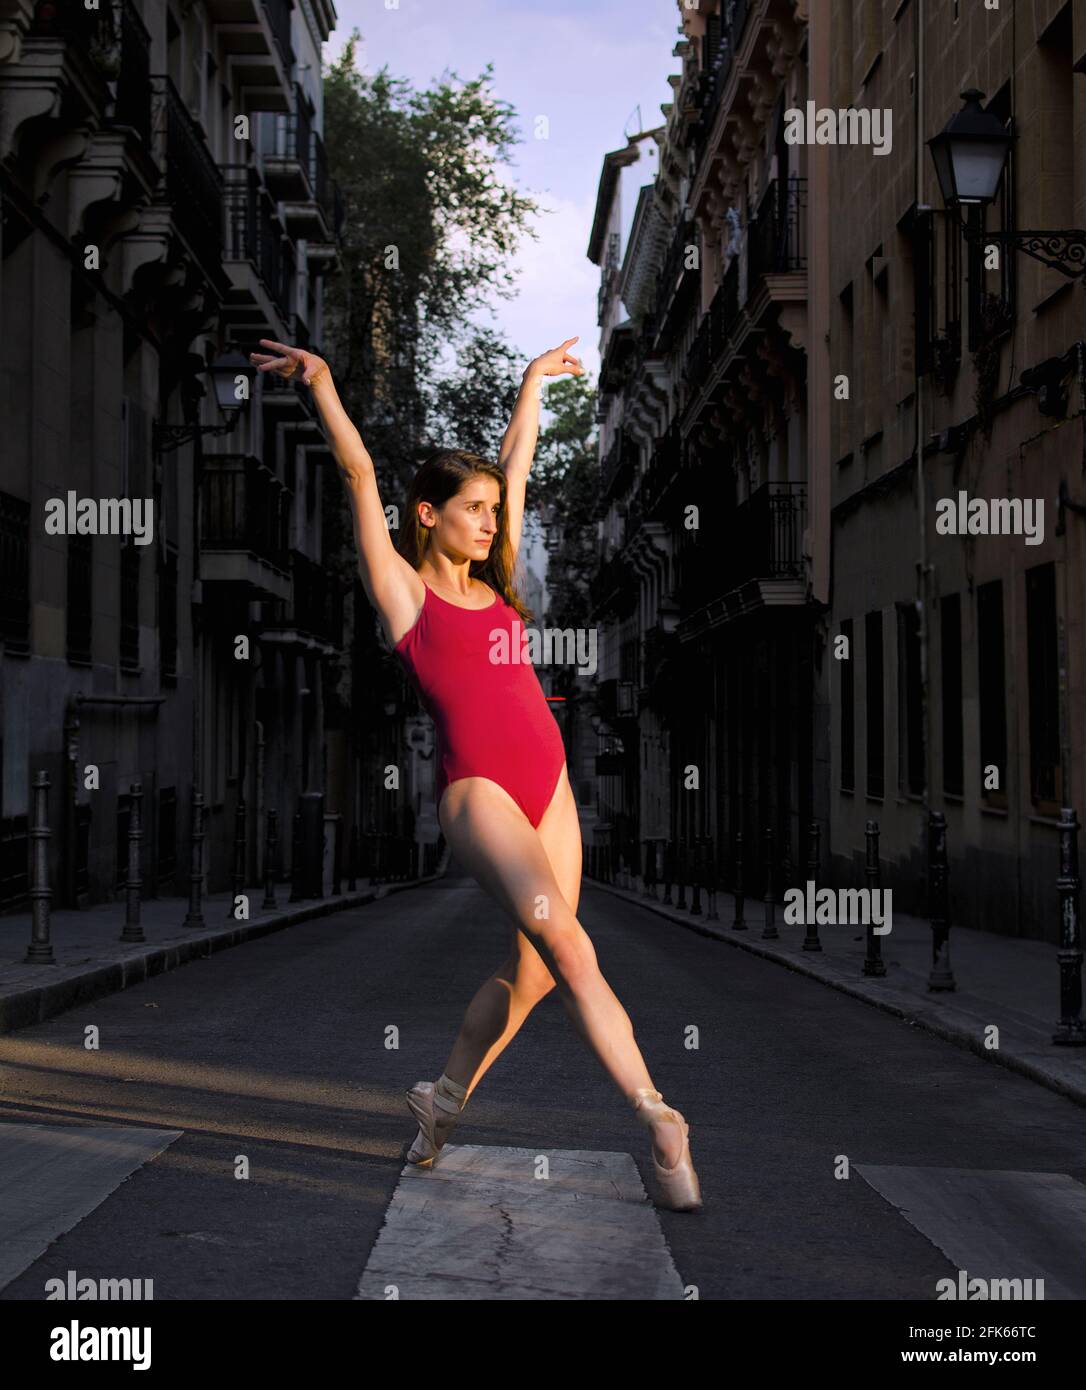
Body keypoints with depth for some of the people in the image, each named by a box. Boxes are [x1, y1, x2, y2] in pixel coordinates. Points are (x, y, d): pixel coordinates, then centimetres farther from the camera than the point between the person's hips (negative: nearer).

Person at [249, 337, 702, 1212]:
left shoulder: (494, 583, 18)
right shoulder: (405, 589, 3)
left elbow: (517, 466, 28)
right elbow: (360, 473, -3)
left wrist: (534, 383, 37)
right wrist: (320, 381, -7)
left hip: (549, 781, 7)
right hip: (477, 787, -7)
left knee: (535, 968, 4)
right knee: (560, 934, -23)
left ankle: (445, 1099, 22)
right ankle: (658, 1121, -27)